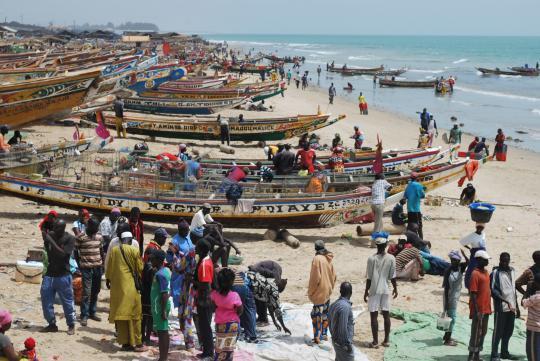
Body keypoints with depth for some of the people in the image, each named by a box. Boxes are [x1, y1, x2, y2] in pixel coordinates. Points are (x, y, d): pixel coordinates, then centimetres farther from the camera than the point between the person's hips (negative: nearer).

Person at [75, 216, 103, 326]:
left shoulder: (99, 237, 9)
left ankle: (92, 312, 24)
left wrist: (103, 263, 15)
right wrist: (79, 265, -6)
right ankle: (84, 316, -3)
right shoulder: (81, 237, -7)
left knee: (95, 291, 12)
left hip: (98, 267, 6)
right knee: (86, 292, -8)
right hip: (86, 268, -5)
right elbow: (75, 251, -2)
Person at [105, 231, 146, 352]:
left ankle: (125, 343, 11)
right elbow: (140, 268, 0)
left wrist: (108, 280, 24)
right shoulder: (134, 250, -7)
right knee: (134, 314, 3)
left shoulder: (113, 250, 2)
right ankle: (137, 344, 4)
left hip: (117, 286, 4)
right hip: (130, 286, -4)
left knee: (121, 313, 9)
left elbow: (109, 269, 9)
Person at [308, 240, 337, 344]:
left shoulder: (317, 259, -17)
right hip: (327, 290, 7)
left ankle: (317, 337, -4)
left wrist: (310, 291, -8)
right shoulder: (328, 259, 4)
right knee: (325, 313, 16)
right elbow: (333, 275, 9)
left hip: (319, 291, -7)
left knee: (317, 314, -3)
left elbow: (315, 277, -18)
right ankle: (324, 334, 23)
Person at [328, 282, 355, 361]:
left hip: (336, 341, 9)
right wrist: (348, 343, -18)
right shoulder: (345, 307, -24)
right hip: (343, 343, -9)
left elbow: (330, 323, 12)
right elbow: (343, 328, -25)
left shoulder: (333, 305, 4)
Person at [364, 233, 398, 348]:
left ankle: (375, 341, 5)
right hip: (385, 290, 3)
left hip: (374, 290, -3)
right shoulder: (391, 258, -5)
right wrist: (395, 288, 14)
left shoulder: (372, 258, -12)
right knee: (386, 315, 11)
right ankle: (386, 340, 17)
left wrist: (366, 291, -1)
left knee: (374, 315, 3)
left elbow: (369, 277, -9)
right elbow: (392, 276, 0)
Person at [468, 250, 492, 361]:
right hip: (479, 310, -8)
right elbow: (473, 293, -18)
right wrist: (476, 311, -20)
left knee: (483, 332, 13)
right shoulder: (475, 274, -15)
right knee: (476, 333, -3)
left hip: (486, 309, 8)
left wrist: (489, 307, 17)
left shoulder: (486, 272, 11)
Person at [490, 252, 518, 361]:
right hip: (501, 307, -7)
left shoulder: (512, 271, 13)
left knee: (509, 331, 13)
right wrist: (504, 301, -22)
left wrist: (516, 306, 18)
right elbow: (493, 290, -13)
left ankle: (504, 352, 25)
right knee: (498, 331, -3)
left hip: (512, 307, 7)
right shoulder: (496, 272, -7)